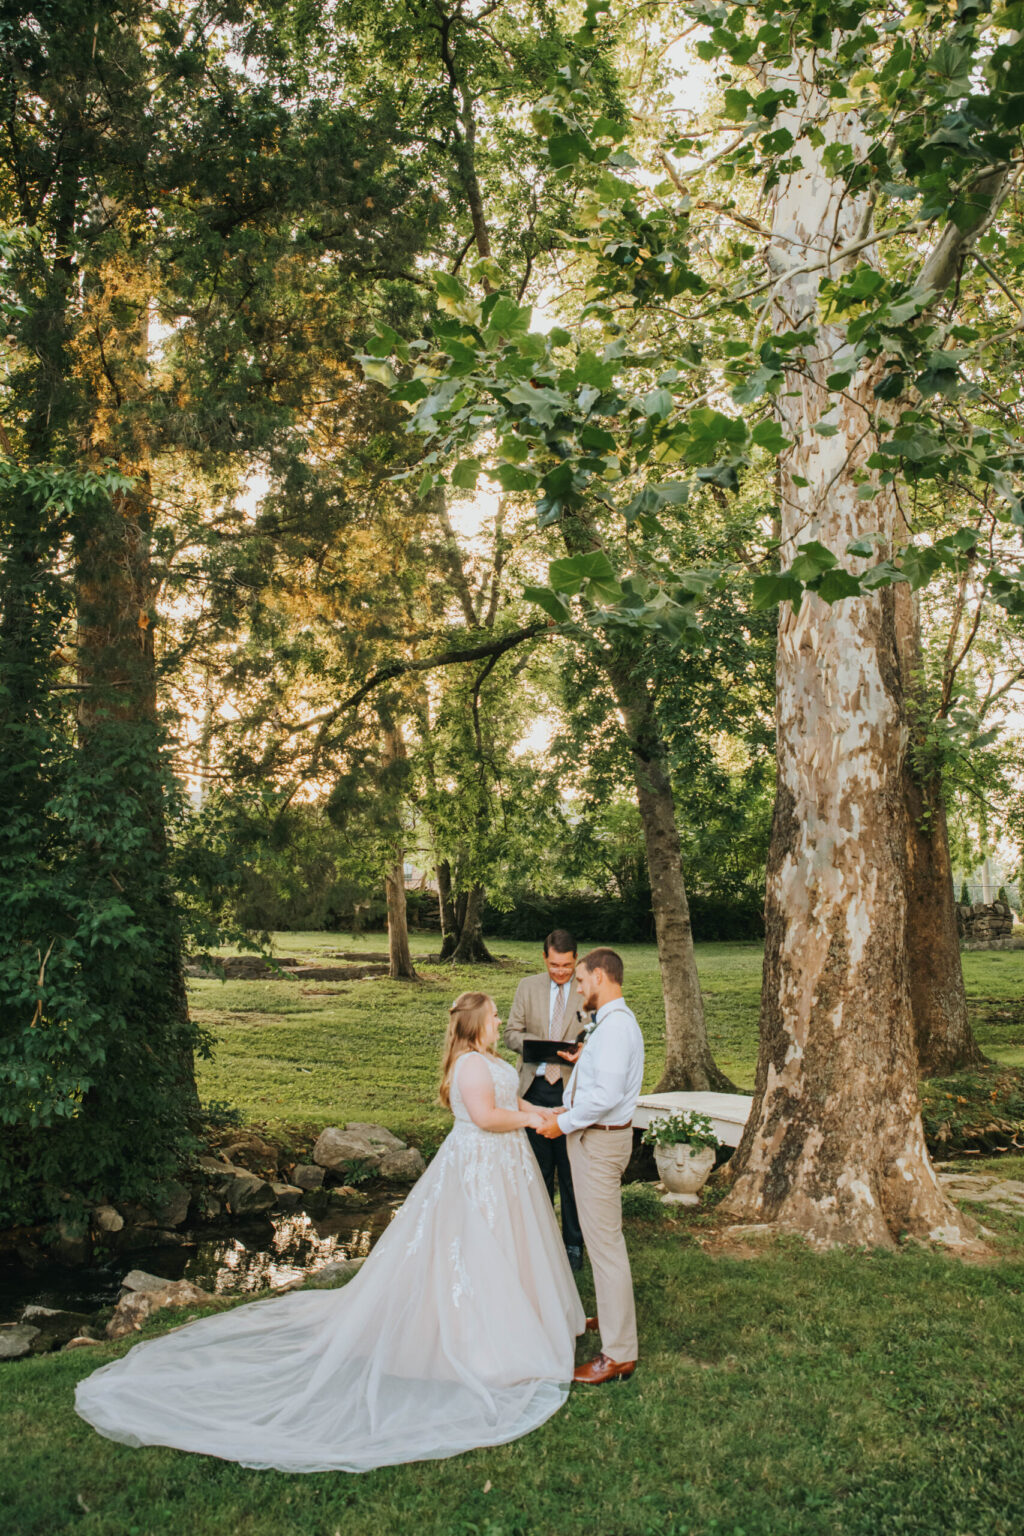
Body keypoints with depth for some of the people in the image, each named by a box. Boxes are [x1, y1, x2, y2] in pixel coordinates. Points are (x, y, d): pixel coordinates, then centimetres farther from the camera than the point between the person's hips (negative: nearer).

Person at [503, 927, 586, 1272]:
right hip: (535, 1089, 3)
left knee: (571, 1173, 6)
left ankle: (573, 1243, 21)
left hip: (572, 1091, -3)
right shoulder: (527, 987, 6)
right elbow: (511, 1033, 6)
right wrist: (539, 1045, -14)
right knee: (538, 1169, 14)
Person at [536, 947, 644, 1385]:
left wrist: (564, 1123, -19)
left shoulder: (615, 1026, -23)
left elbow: (607, 1095, -29)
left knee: (604, 1241, -4)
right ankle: (611, 1316, 39)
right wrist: (569, 1110, 10)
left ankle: (619, 1353, 4)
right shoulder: (611, 1021, 11)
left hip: (600, 1140, -11)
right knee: (602, 1235, 22)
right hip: (596, 1135, 11)